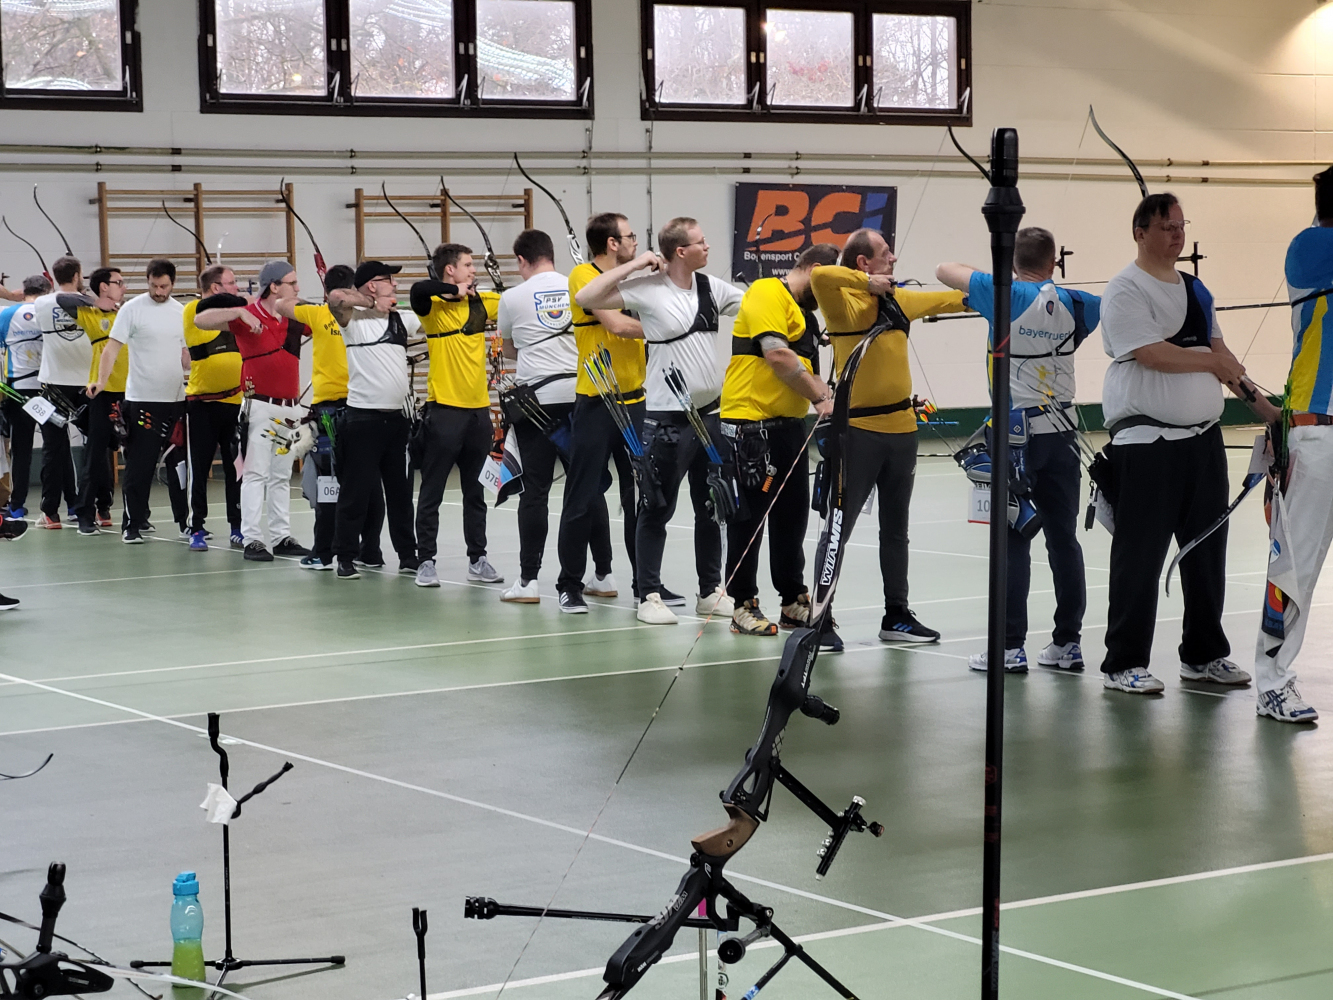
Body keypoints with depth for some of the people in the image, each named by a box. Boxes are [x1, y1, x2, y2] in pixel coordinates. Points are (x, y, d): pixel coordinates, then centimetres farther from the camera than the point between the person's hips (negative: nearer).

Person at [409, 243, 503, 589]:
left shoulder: (481, 302, 9)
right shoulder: (434, 305, -9)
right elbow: (419, 289, -30)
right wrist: (455, 290, -18)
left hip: (478, 409, 6)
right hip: (445, 408, -6)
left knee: (475, 491, 14)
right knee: (432, 491, 1)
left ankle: (477, 559, 22)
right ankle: (426, 561, 8)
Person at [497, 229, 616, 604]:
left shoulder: (513, 298, 1)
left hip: (537, 399, -2)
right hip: (580, 395, 2)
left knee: (535, 490, 1)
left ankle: (528, 580, 0)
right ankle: (604, 574, 13)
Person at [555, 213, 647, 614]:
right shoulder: (583, 276, -9)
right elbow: (616, 324, -19)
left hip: (634, 400, 6)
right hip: (595, 403, -6)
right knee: (584, 498, -1)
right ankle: (570, 585, 8)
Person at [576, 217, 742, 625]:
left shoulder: (712, 287, 6)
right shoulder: (648, 289, -11)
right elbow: (585, 298, -17)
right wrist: (634, 265, -16)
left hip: (712, 414, 6)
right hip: (668, 419, -6)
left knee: (712, 508, 14)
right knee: (657, 510, 2)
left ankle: (711, 591, 24)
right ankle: (649, 596, 9)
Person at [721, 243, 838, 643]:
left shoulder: (806, 314, 18)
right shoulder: (768, 293, -10)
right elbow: (777, 356, -20)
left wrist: (830, 402, 3)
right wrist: (820, 397, -15)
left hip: (789, 425, 9)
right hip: (750, 423, -9)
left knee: (793, 513, 12)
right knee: (750, 512, -2)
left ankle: (794, 602, 21)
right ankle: (744, 606, 5)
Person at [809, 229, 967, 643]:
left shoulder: (899, 301, 10)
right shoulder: (844, 304, -11)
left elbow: (953, 299, 23)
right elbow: (820, 276, -32)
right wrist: (869, 282, -20)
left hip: (901, 428, 7)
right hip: (859, 429, -7)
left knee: (895, 529, 16)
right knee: (839, 527, -3)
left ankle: (896, 615, 25)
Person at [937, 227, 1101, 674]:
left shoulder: (1004, 294, -8)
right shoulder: (1074, 304, 4)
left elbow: (944, 270, 1)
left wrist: (984, 277, 18)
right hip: (1062, 432, 4)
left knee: (1014, 540, -3)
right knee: (1063, 537, 9)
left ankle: (1011, 646, -4)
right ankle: (1068, 642, 13)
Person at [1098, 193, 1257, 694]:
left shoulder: (1195, 290, 16)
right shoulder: (1126, 290, -9)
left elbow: (1223, 358, 21)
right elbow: (1151, 354, -20)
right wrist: (1212, 361, -9)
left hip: (1203, 437, 8)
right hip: (1146, 442, -8)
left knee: (1207, 548, 12)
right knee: (1139, 554, -3)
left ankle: (1204, 653, 25)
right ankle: (1124, 663, 4)